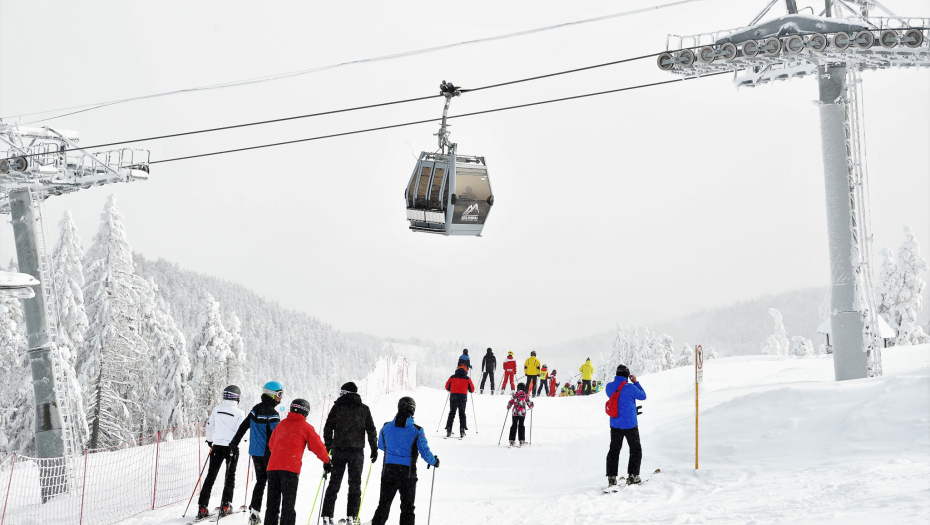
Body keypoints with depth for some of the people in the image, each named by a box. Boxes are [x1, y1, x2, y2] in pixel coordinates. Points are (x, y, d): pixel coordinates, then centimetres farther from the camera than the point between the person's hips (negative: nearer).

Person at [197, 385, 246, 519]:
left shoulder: (217, 409, 2)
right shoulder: (239, 413, -10)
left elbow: (209, 426, 11)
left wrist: (210, 440, 26)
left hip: (217, 446, 3)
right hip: (232, 447, -3)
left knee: (211, 476, 6)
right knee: (230, 477, 12)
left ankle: (202, 507, 1)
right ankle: (225, 506, 9)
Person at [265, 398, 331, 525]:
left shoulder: (281, 424, 19)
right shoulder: (305, 427, 4)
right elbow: (318, 447, 4)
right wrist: (326, 461, 20)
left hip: (273, 466, 5)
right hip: (290, 468, -5)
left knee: (272, 502, 11)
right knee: (288, 502, -3)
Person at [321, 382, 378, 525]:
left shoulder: (337, 407, 1)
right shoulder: (364, 409, 4)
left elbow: (328, 428, 0)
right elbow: (371, 430, 2)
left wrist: (328, 446, 9)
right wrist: (374, 449, 8)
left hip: (339, 450, 0)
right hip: (357, 451, 0)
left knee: (334, 483, 6)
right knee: (355, 484, 5)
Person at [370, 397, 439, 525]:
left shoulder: (386, 427, -1)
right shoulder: (417, 430, -11)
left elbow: (381, 446, 15)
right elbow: (425, 453, -8)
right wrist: (434, 462, 12)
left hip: (388, 470, 3)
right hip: (407, 473, -2)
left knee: (384, 504, 14)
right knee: (407, 506, 9)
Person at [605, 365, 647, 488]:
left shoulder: (609, 387, -3)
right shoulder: (630, 387, -19)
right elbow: (643, 396, -4)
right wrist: (635, 382, 4)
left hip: (615, 425, 5)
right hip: (630, 425, -5)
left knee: (614, 450, 13)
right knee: (636, 450, 12)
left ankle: (611, 478, 9)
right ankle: (632, 476, 8)